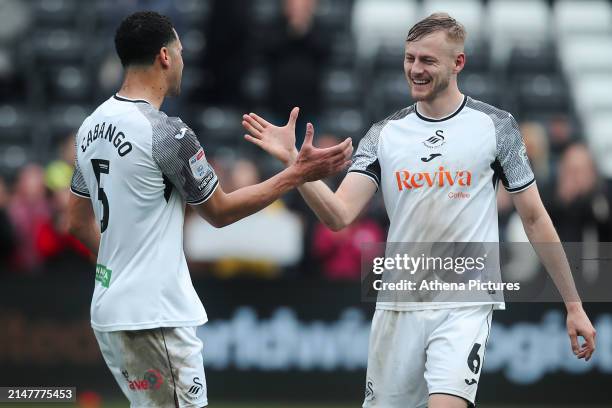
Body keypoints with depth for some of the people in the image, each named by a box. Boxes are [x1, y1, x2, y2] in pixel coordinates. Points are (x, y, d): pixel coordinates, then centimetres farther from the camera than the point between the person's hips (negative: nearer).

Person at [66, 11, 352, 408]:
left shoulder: (92, 126, 8)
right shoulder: (167, 133, -16)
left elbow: (79, 222, 17)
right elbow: (220, 211, -5)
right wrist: (298, 174, -1)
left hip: (110, 310, 9)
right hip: (154, 317, -9)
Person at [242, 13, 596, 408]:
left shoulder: (495, 126, -1)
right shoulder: (384, 134, 5)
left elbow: (534, 218, 3)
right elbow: (339, 216, -4)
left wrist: (574, 304, 2)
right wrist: (292, 161, -19)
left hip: (464, 305, -4)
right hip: (399, 304, 4)